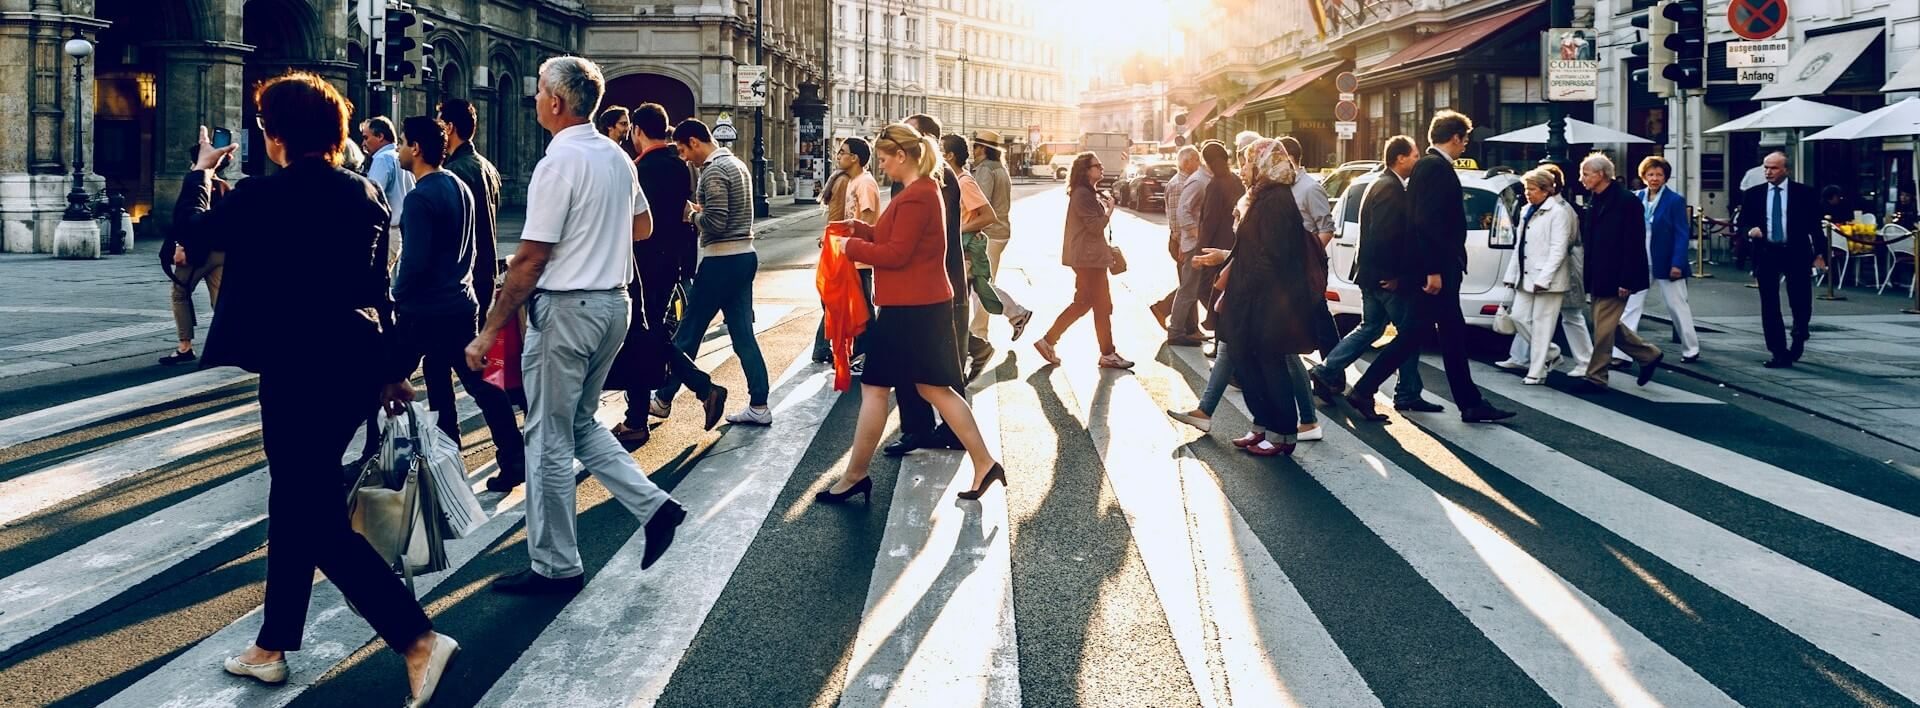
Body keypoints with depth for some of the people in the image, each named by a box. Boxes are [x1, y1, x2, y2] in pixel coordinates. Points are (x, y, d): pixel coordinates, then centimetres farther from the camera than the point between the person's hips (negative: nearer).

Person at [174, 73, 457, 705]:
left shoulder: (262, 195, -13)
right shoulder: (366, 193, 5)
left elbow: (192, 231, 4)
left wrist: (200, 171, 22)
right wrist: (390, 368, 19)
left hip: (299, 370, -7)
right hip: (357, 365, 7)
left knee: (320, 518, -3)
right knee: (295, 501, 19)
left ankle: (418, 640, -12)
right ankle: (272, 646, 30)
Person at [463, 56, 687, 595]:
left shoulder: (560, 162, -17)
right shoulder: (617, 157, 8)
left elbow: (530, 259, -18)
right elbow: (643, 226, 24)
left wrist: (489, 332, -14)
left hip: (566, 308, -8)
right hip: (613, 302, 8)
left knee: (550, 439, 3)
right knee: (579, 422, 22)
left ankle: (555, 567, 11)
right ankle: (653, 505, 11)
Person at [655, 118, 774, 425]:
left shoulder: (713, 171, -15)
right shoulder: (737, 164, 14)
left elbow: (716, 223, -21)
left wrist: (691, 214, -4)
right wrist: (701, 210, 9)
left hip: (721, 262, -9)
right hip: (745, 256, 9)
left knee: (688, 332, 3)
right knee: (743, 334, 9)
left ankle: (664, 398, 14)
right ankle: (759, 406, 7)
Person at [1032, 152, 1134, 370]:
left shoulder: (1089, 193, 18)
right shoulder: (1083, 194, -16)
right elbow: (1096, 226, -21)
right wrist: (1109, 209, -8)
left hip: (1087, 256, 11)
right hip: (1088, 257, -11)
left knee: (1082, 303, 13)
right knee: (1102, 306, -3)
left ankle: (1047, 341, 13)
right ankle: (1108, 354, 5)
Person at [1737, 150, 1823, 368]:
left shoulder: (1804, 193, 2)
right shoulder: (1753, 194, 6)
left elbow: (1814, 224, 4)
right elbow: (1742, 223, 9)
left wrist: (1818, 252, -1)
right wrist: (1749, 231, -13)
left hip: (1796, 254, -2)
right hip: (1766, 254, 2)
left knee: (1801, 304, 1)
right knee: (1769, 307, 1)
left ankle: (1798, 338, 33)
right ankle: (1780, 354, 7)